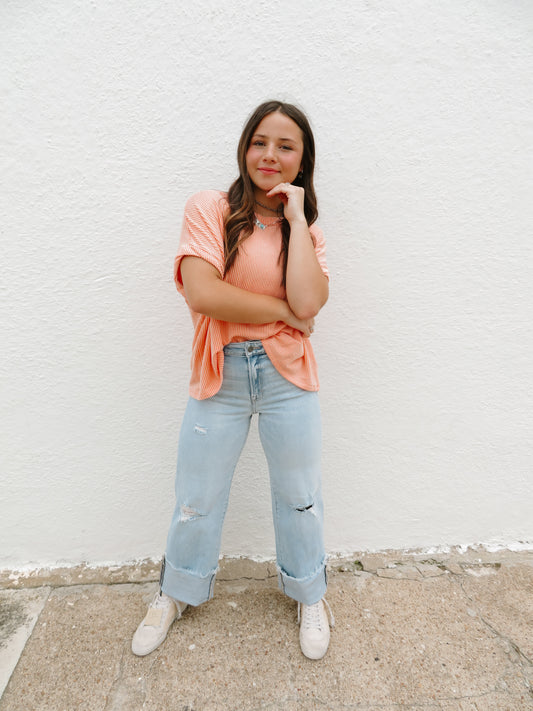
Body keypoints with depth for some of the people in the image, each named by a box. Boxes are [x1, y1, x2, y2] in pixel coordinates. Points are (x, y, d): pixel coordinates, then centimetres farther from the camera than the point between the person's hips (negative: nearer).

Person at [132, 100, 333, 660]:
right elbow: (201, 294, -18)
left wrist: (295, 217, -8)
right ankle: (176, 593, 43)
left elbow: (307, 302, -14)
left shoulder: (308, 229, 6)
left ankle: (309, 595, 43)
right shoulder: (209, 210, -2)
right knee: (196, 500, 14)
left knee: (298, 497, 15)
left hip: (287, 374, 2)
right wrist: (284, 312, -12)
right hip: (220, 374, -1)